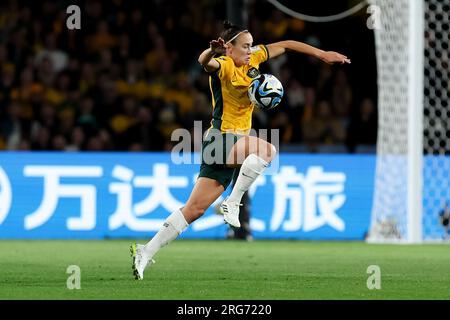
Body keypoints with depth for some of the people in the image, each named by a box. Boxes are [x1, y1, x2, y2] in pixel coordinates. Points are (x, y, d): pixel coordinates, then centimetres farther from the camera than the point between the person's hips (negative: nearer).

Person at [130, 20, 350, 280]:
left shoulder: (253, 59, 8)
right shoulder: (224, 65, -13)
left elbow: (284, 45, 18)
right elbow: (206, 64, -37)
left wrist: (322, 54, 17)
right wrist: (211, 52, -60)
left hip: (235, 143, 8)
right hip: (222, 138, -8)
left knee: (196, 208, 6)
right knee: (267, 150, -31)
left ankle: (146, 252, 9)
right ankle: (232, 204, -19)